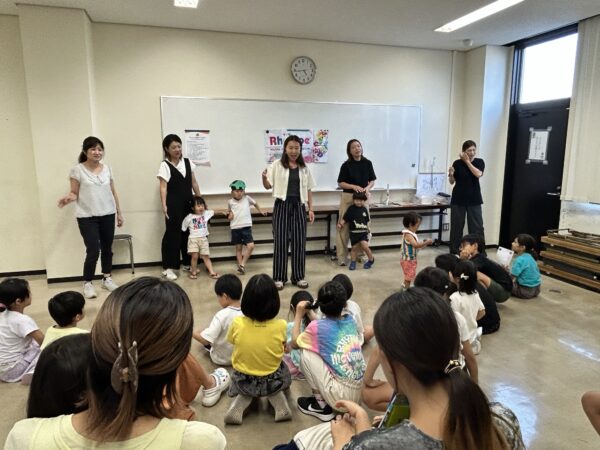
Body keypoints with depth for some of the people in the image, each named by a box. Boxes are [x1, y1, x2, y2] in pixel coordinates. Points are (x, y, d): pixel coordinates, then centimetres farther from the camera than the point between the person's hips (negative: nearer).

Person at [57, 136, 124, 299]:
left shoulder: (107, 169, 7)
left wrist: (119, 213, 12)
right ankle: (87, 283, 11)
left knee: (107, 249, 12)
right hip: (87, 217, -4)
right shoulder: (77, 170, -5)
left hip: (107, 215, 4)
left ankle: (107, 278, 28)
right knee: (93, 251, -7)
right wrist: (68, 198, -28)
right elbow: (75, 193, -4)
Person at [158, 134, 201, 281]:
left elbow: (194, 183, 14)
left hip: (188, 203, 5)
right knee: (173, 234, -3)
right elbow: (163, 187, -12)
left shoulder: (188, 162, 10)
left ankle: (187, 263, 25)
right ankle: (168, 268, 4)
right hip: (173, 205, -5)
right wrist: (164, 205, -22)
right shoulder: (165, 165, -5)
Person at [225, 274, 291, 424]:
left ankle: (238, 407, 5)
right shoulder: (280, 325, -21)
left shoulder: (237, 324, -20)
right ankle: (280, 405, 9)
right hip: (273, 381, -1)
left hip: (243, 382, 1)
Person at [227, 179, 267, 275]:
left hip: (246, 227, 0)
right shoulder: (230, 202, 4)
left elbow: (255, 203, 23)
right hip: (235, 228, 0)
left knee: (251, 246, -12)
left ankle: (242, 264, 1)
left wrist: (260, 211, 28)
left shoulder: (247, 198, 3)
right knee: (238, 248, 6)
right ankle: (240, 266, 15)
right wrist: (229, 215, 3)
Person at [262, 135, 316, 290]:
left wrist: (310, 209, 7)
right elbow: (268, 186, 0)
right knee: (280, 241, -1)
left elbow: (308, 190, 12)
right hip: (282, 206, -3)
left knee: (299, 241, 5)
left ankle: (298, 276, 17)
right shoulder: (277, 165, 0)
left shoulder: (304, 168, 9)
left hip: (299, 206, 3)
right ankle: (279, 277, 10)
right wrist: (264, 178, -22)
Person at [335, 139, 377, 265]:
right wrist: (354, 186, -17)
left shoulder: (367, 163, 4)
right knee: (344, 226, -2)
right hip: (348, 197, -3)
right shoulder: (346, 165, -4)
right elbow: (340, 183, -3)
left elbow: (372, 180, 9)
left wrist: (367, 188, -12)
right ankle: (341, 256, 3)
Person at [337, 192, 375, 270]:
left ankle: (371, 259, 7)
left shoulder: (364, 209, 3)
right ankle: (353, 262, 27)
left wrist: (368, 230, 14)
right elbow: (344, 219, -2)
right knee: (355, 248, 8)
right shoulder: (351, 209, -4)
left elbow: (367, 222, 12)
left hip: (364, 232, 0)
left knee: (364, 246, -16)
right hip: (354, 232, 0)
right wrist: (340, 224, -17)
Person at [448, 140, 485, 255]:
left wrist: (467, 161, -14)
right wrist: (451, 174, -20)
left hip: (474, 199, 1)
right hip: (458, 199, -1)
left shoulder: (479, 162, 1)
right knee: (456, 226, 4)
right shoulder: (457, 163, -3)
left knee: (477, 227, 0)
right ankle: (454, 252, 14)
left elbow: (478, 174, -18)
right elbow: (452, 182, 1)